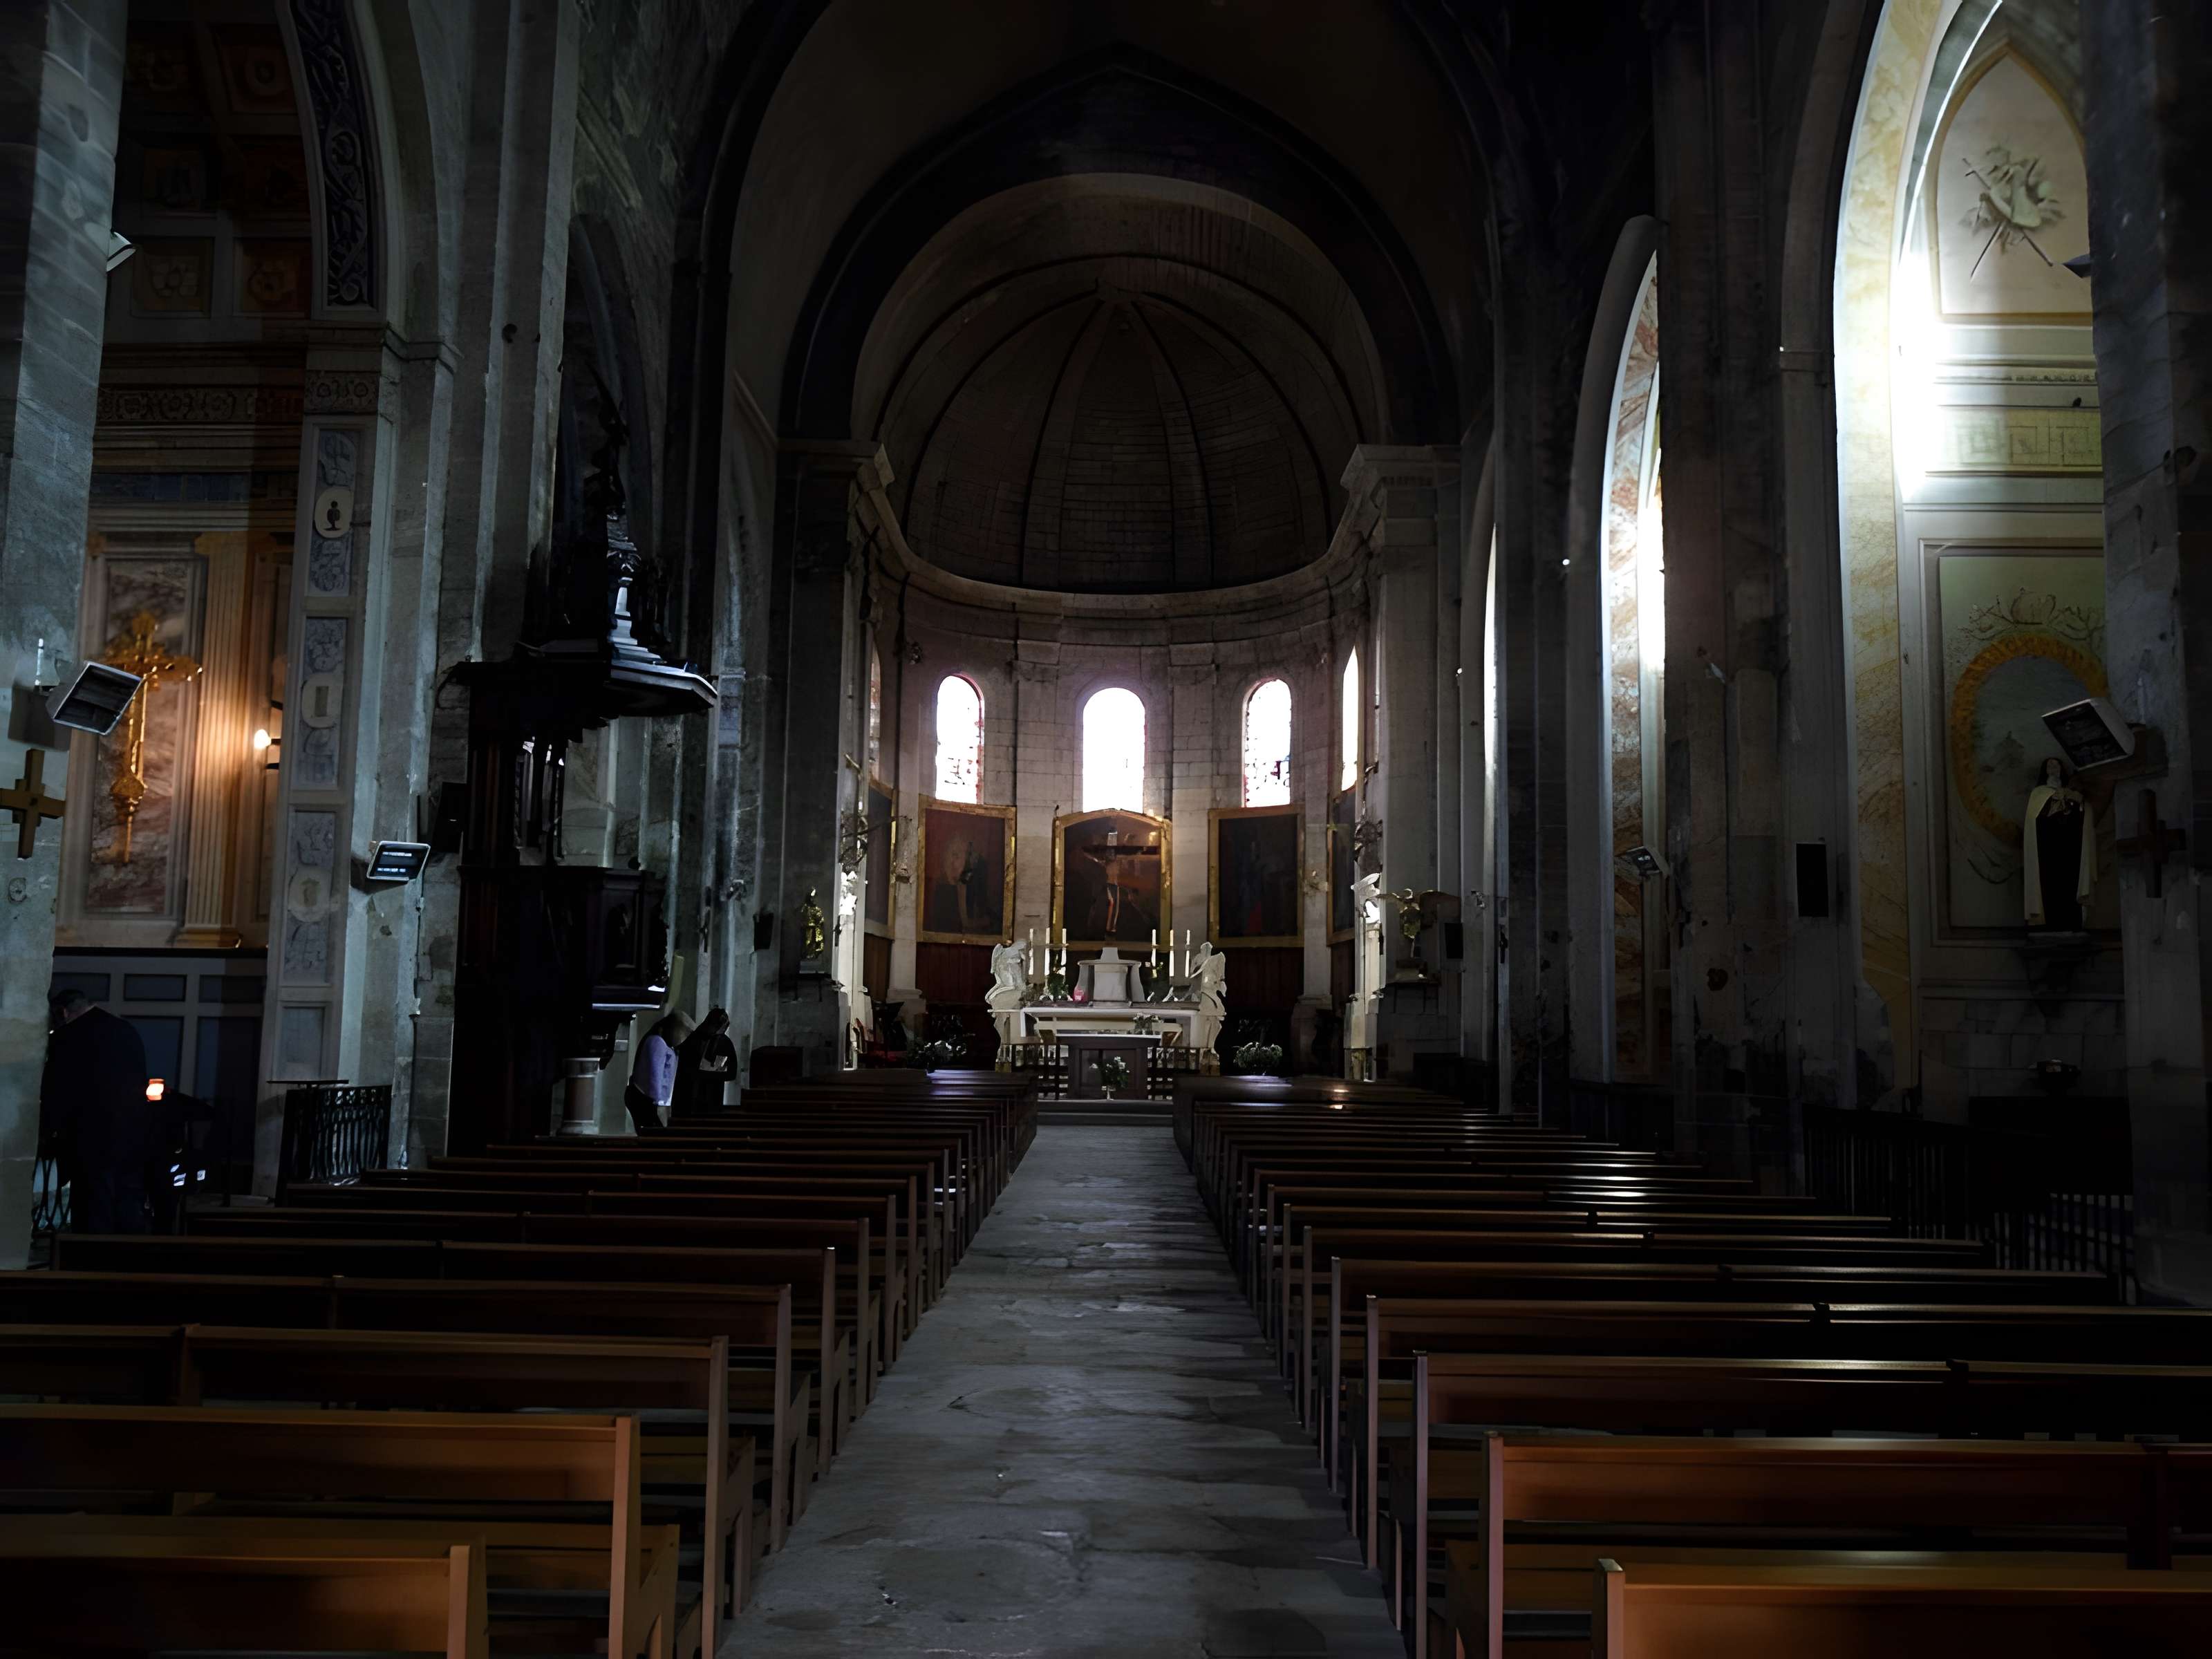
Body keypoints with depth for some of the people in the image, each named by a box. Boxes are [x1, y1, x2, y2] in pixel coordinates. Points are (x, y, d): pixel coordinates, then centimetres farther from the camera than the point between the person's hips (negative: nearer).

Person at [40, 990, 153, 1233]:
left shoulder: (66, 1038, -6)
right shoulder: (127, 1032, 13)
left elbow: (54, 1091, -5)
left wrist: (52, 1128, 9)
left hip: (93, 1139, -5)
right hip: (135, 1136, 6)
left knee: (94, 1218, 0)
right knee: (131, 1216, 10)